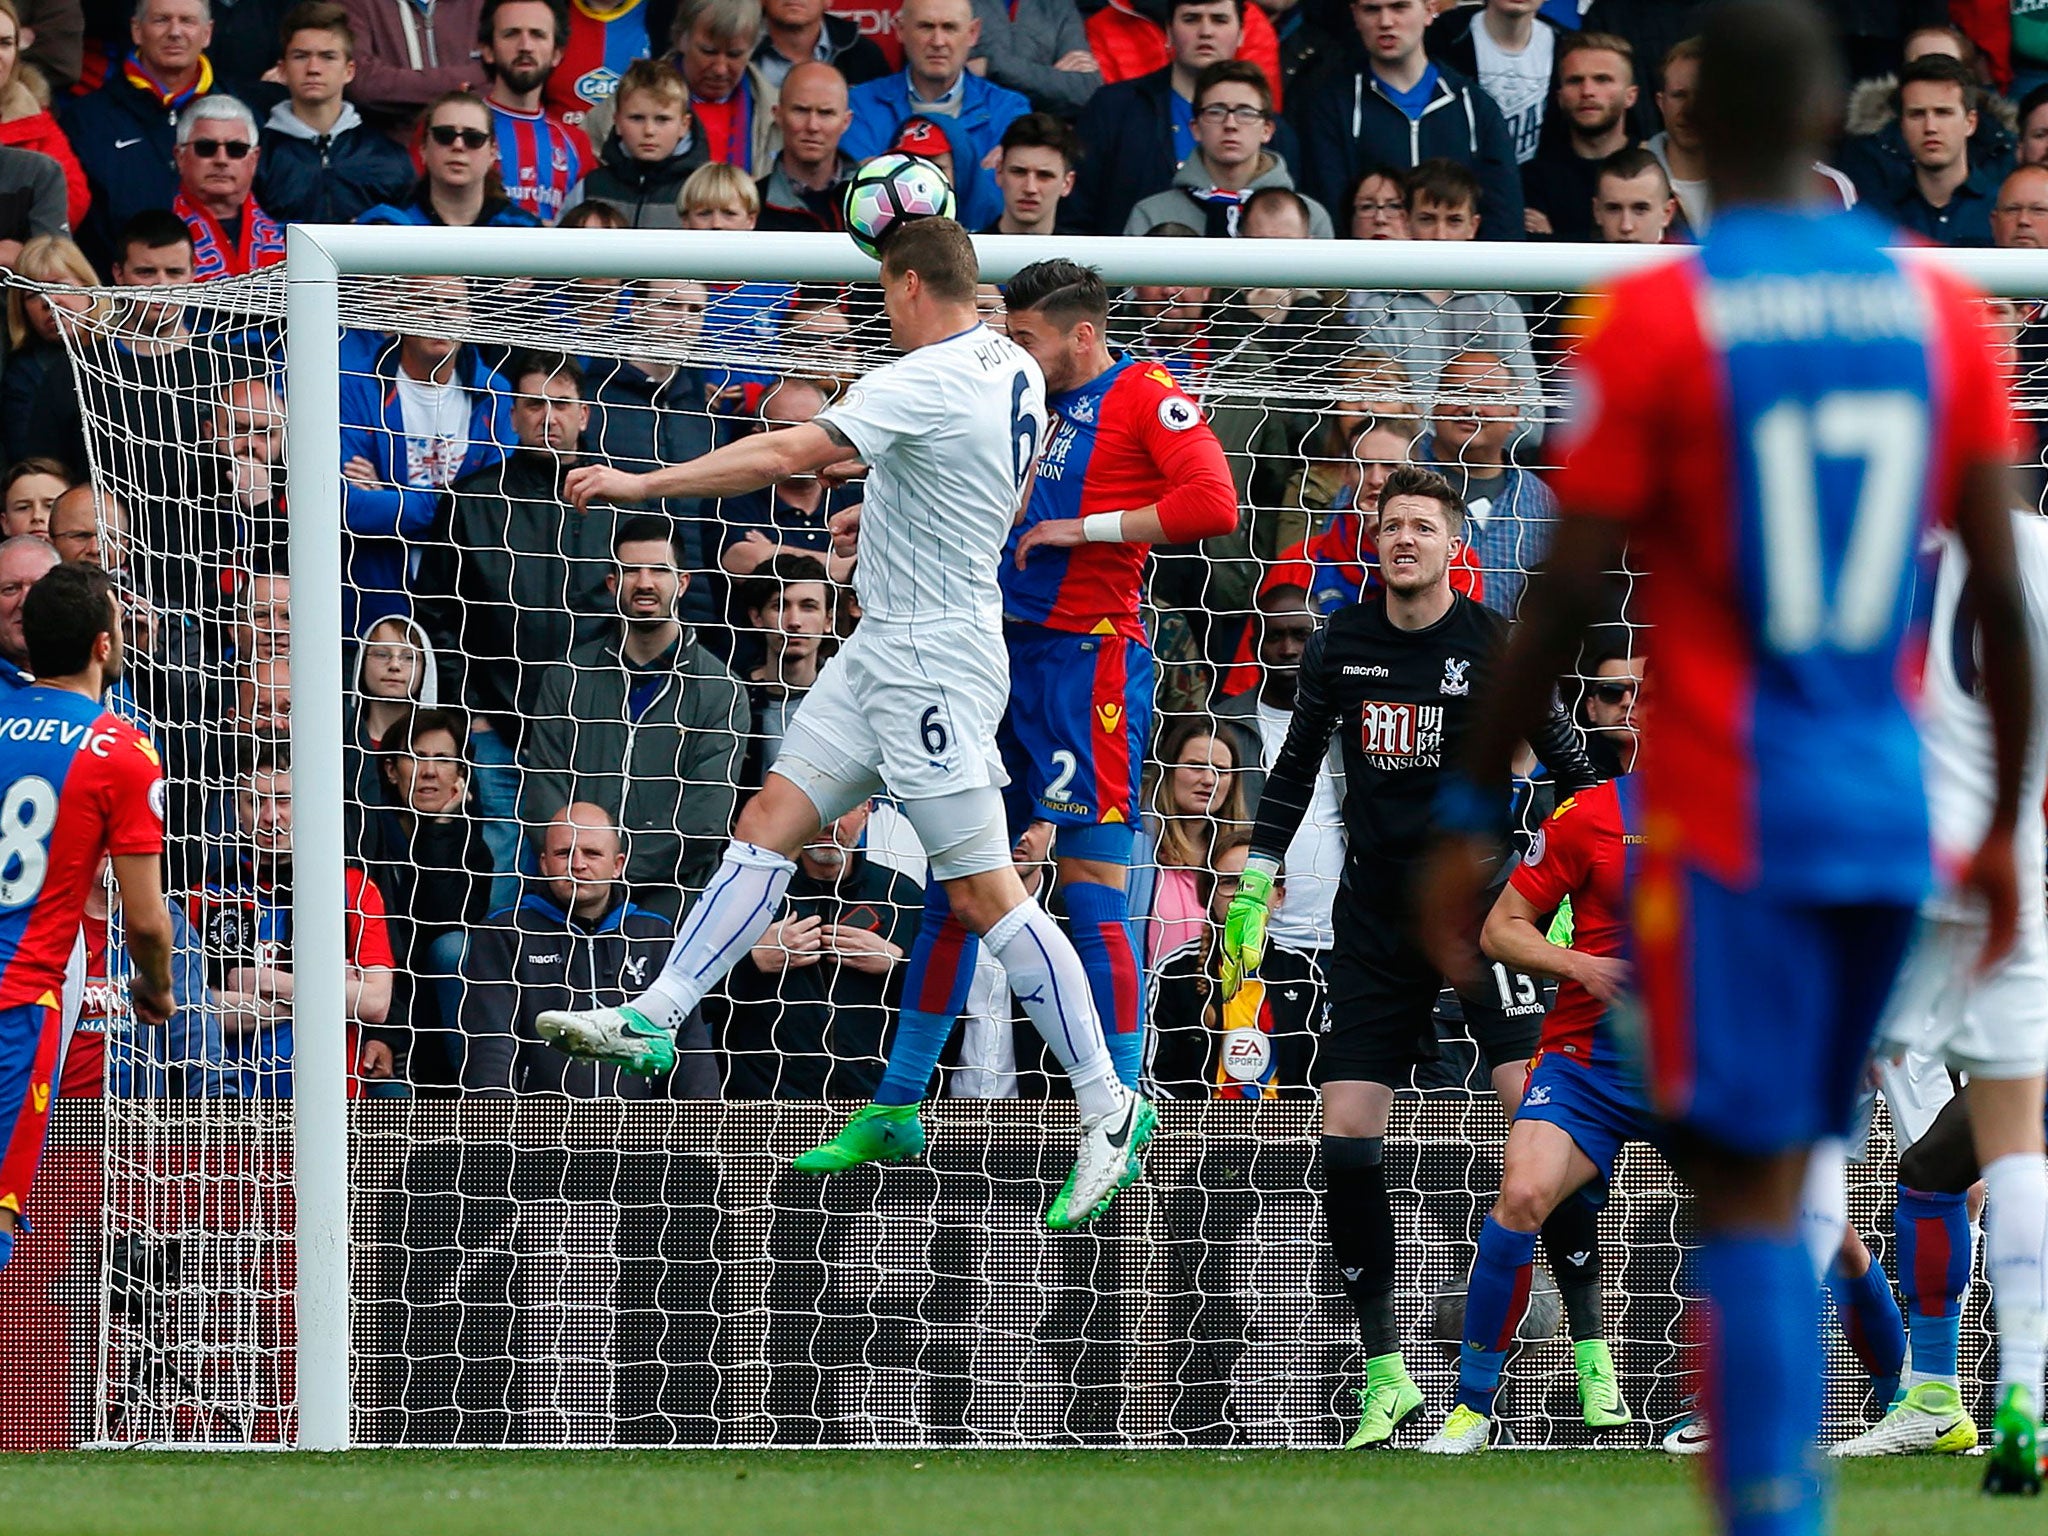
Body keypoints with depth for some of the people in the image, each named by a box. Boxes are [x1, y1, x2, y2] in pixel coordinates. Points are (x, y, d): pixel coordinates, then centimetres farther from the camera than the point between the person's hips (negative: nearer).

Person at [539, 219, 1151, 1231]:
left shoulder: (926, 383, -20)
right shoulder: (1013, 373, 9)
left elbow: (784, 453, -25)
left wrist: (643, 481, -20)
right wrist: (890, 515, 34)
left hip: (933, 660, -10)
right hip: (883, 652, 10)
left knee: (983, 892, -7)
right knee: (767, 824, 5)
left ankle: (1108, 1109, -3)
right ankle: (652, 1021, 3)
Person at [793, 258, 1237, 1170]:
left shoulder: (1148, 399, -5)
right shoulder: (1034, 404, 18)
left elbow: (1212, 503, -19)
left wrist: (1085, 528, -15)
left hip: (1089, 657, -8)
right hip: (1007, 650, 8)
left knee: (1093, 884, -10)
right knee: (951, 882, 10)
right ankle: (896, 1106, 18)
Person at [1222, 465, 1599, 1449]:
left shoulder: (1494, 646, -6)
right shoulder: (1340, 645, 4)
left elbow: (1570, 768, 1)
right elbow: (1295, 765, 16)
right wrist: (1255, 888, 13)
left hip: (1482, 905, -3)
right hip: (1375, 916, 4)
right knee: (1346, 1143, -4)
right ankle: (1386, 1375, 6)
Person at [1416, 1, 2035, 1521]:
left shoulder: (1652, 322, -8)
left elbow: (1566, 597, -10)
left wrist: (1466, 815, -1)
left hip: (1729, 824, -4)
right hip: (1890, 820, 4)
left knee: (1750, 1197, -6)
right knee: (1780, 1182, 16)